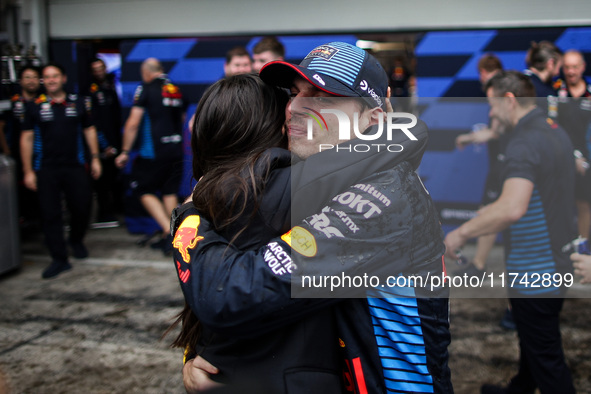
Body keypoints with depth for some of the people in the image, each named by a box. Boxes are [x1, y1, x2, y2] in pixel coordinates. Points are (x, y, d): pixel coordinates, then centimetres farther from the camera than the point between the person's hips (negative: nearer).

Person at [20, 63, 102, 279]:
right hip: (46, 170, -1)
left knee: (82, 206, 3)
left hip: (75, 166, 1)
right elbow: (26, 139, 3)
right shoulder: (34, 107, 2)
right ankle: (59, 259, 8)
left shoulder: (79, 103, 6)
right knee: (51, 214, -1)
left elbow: (89, 130, 13)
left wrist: (95, 159, 7)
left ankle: (76, 240, 33)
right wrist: (28, 171, -2)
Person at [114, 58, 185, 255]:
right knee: (170, 192, 11)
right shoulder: (176, 89, 11)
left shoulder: (145, 89, -6)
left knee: (145, 190, 5)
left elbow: (133, 123, -9)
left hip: (153, 151, -6)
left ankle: (169, 230, -8)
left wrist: (125, 152, -3)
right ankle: (168, 238, 14)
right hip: (176, 150, 6)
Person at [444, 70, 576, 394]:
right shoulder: (556, 131, 8)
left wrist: (460, 233, -28)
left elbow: (512, 207, -39)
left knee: (545, 357, 2)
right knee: (533, 342, 27)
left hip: (534, 273, -10)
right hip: (557, 262, 10)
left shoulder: (523, 142, -24)